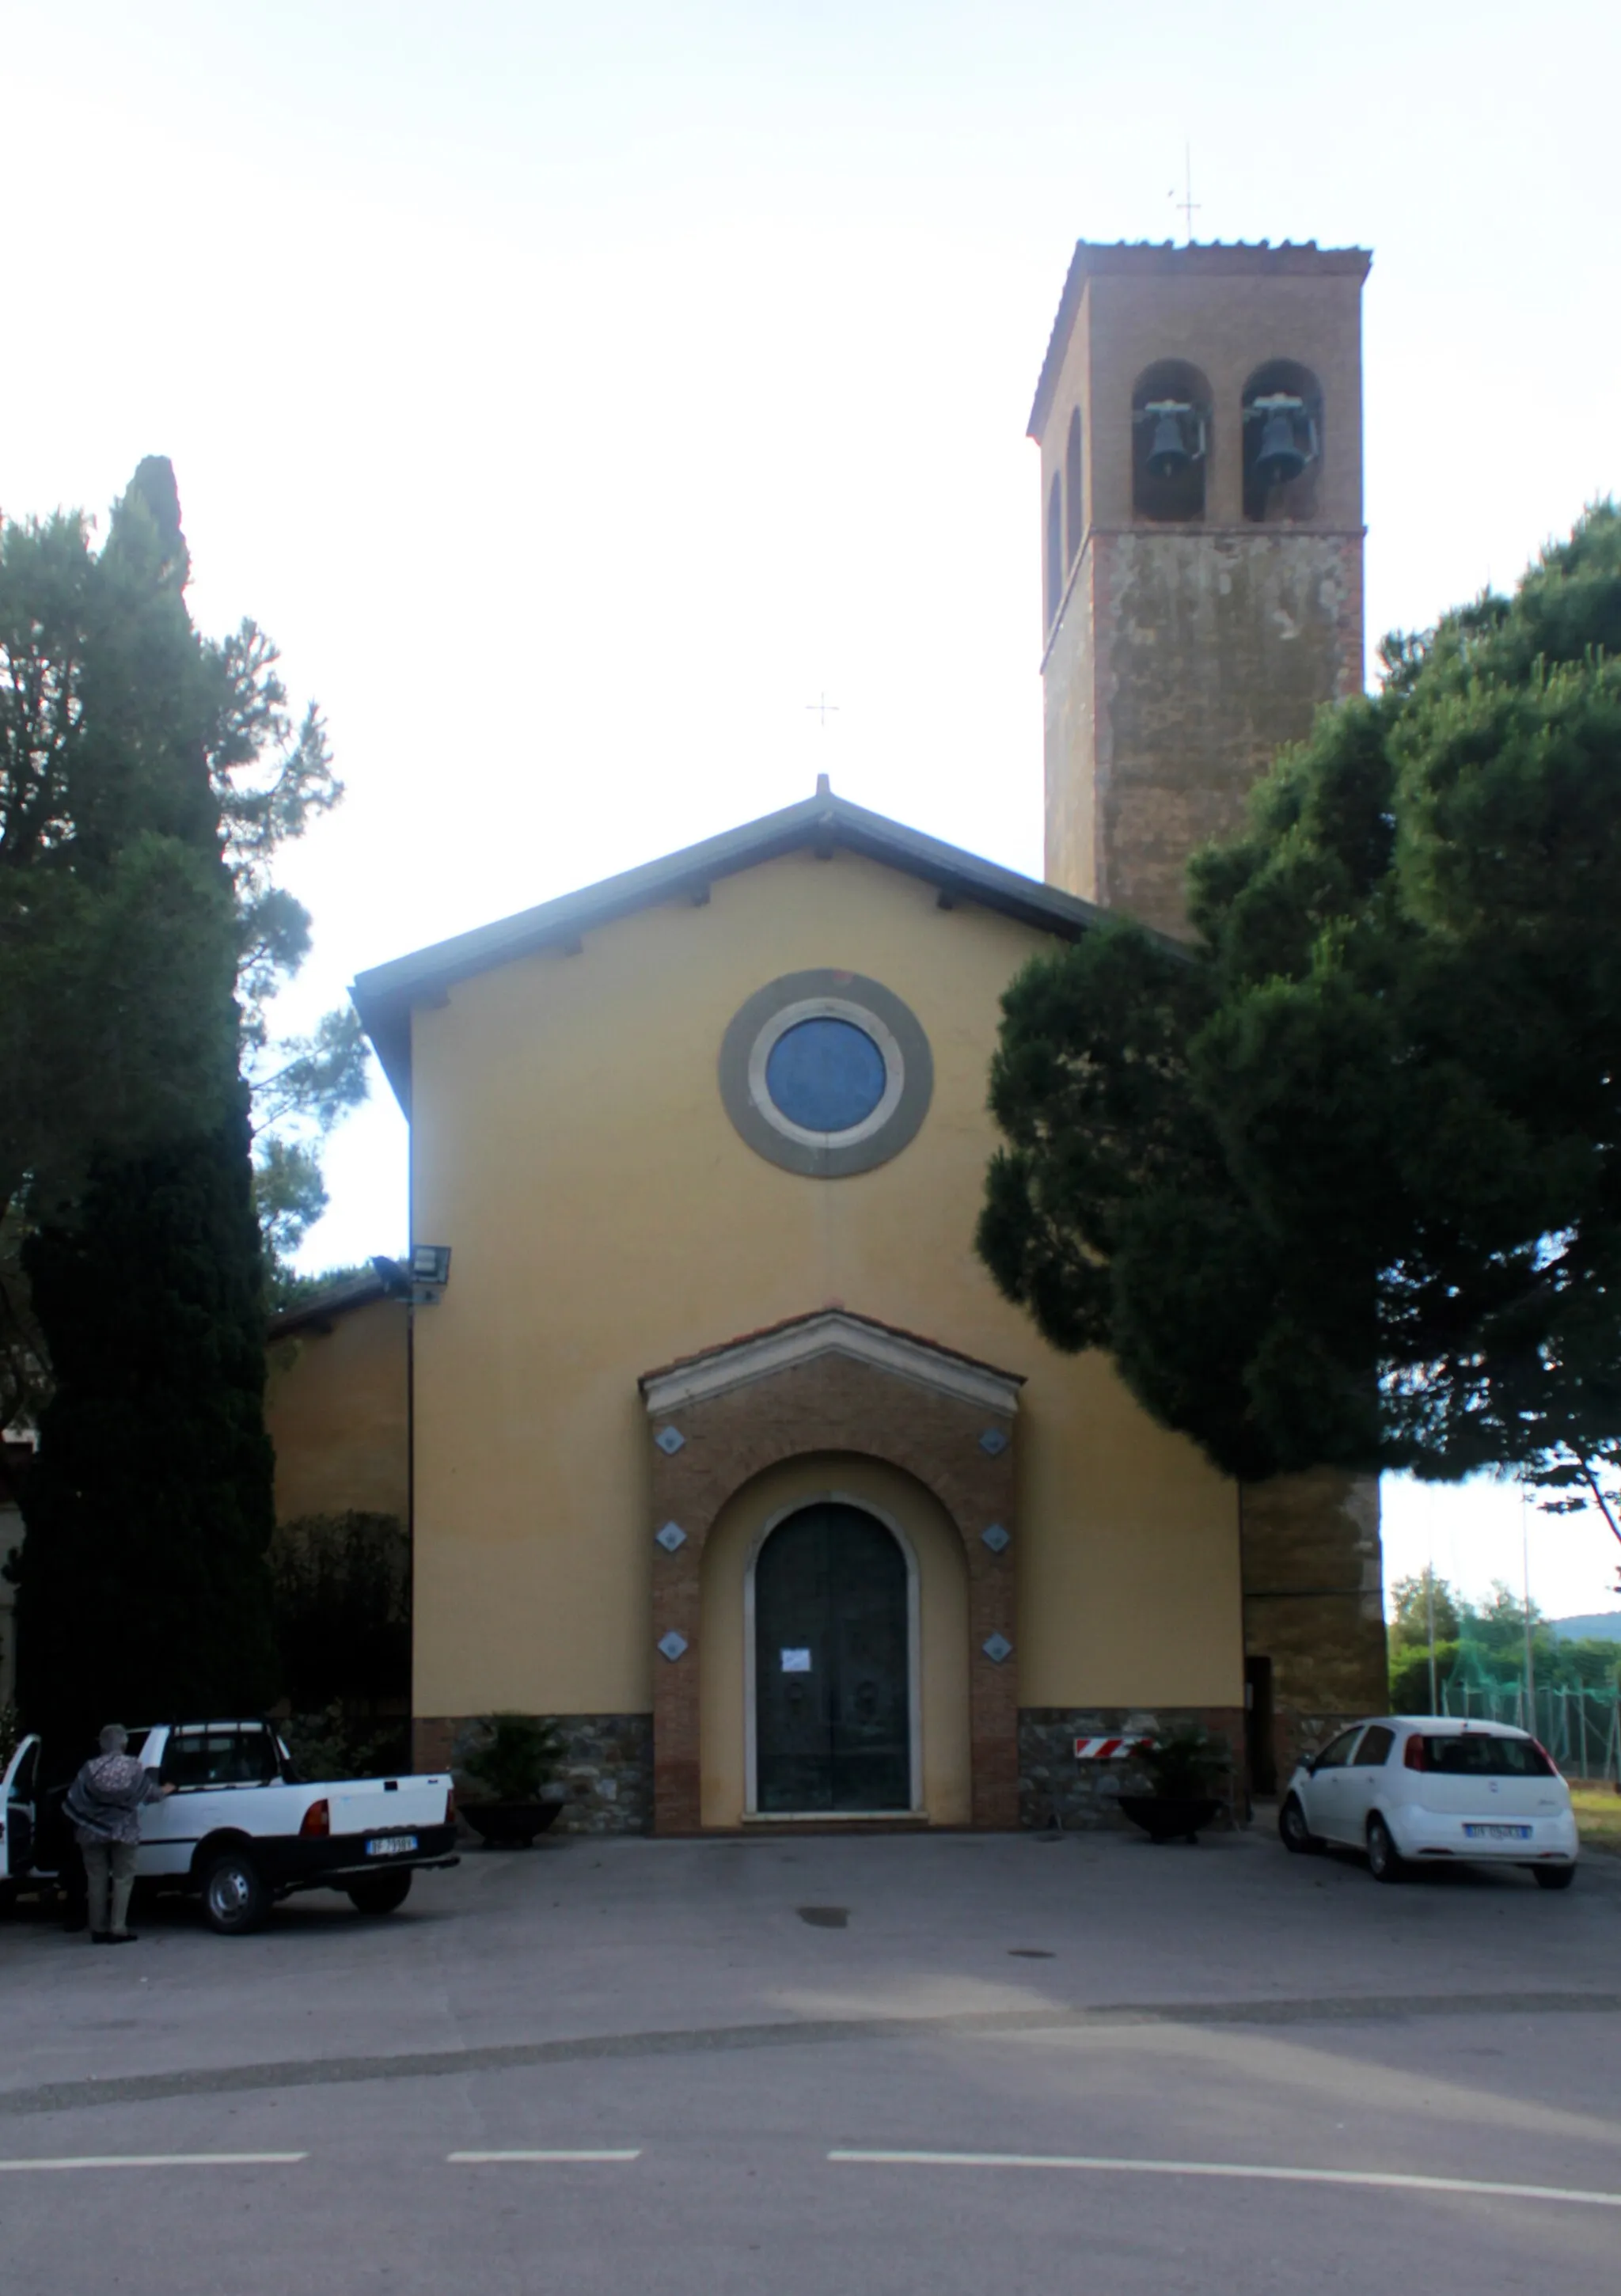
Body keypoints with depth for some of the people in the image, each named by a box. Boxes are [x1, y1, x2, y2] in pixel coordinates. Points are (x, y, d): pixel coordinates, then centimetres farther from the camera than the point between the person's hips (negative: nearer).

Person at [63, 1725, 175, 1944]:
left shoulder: (91, 1768, -4)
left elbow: (73, 1801, -4)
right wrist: (164, 1791, 32)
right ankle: (118, 1929, -3)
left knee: (97, 1879, 9)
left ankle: (98, 1929, 12)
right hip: (124, 1831, -1)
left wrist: (78, 1827, 12)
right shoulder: (133, 1767, -4)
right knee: (122, 1879, 5)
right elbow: (151, 1793, 10)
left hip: (92, 1832, 1)